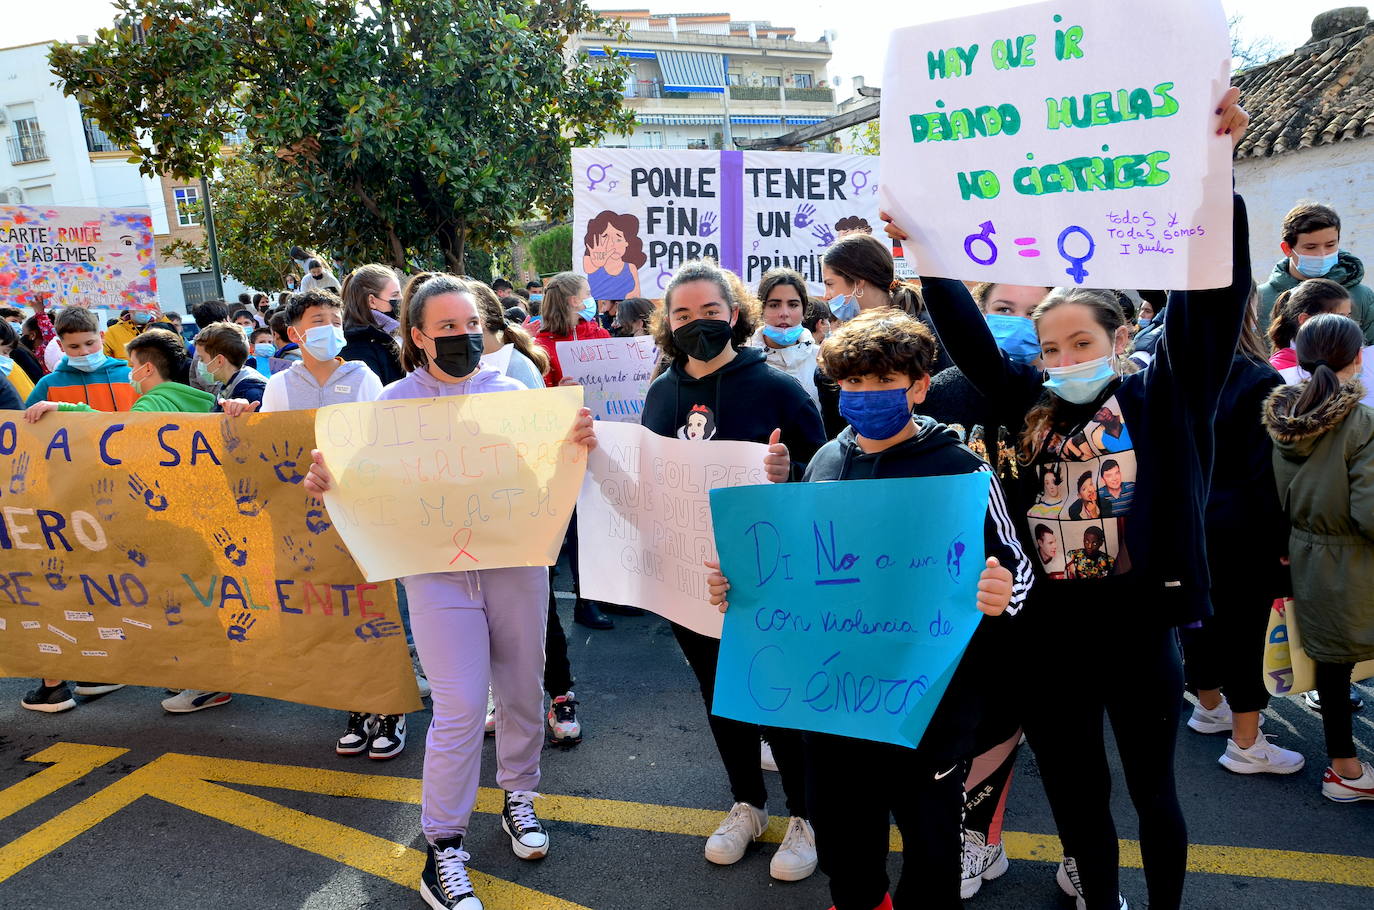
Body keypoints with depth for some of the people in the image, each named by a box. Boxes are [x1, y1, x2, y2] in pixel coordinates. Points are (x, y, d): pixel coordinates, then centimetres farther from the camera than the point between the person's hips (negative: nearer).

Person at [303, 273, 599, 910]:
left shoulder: (513, 393, 2)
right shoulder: (396, 401, -1)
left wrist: (579, 443, -23)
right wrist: (326, 482, -21)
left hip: (517, 561, 2)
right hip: (439, 571, -2)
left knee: (522, 692, 13)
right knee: (461, 706, -5)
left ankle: (517, 795, 39)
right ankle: (443, 847, 13)